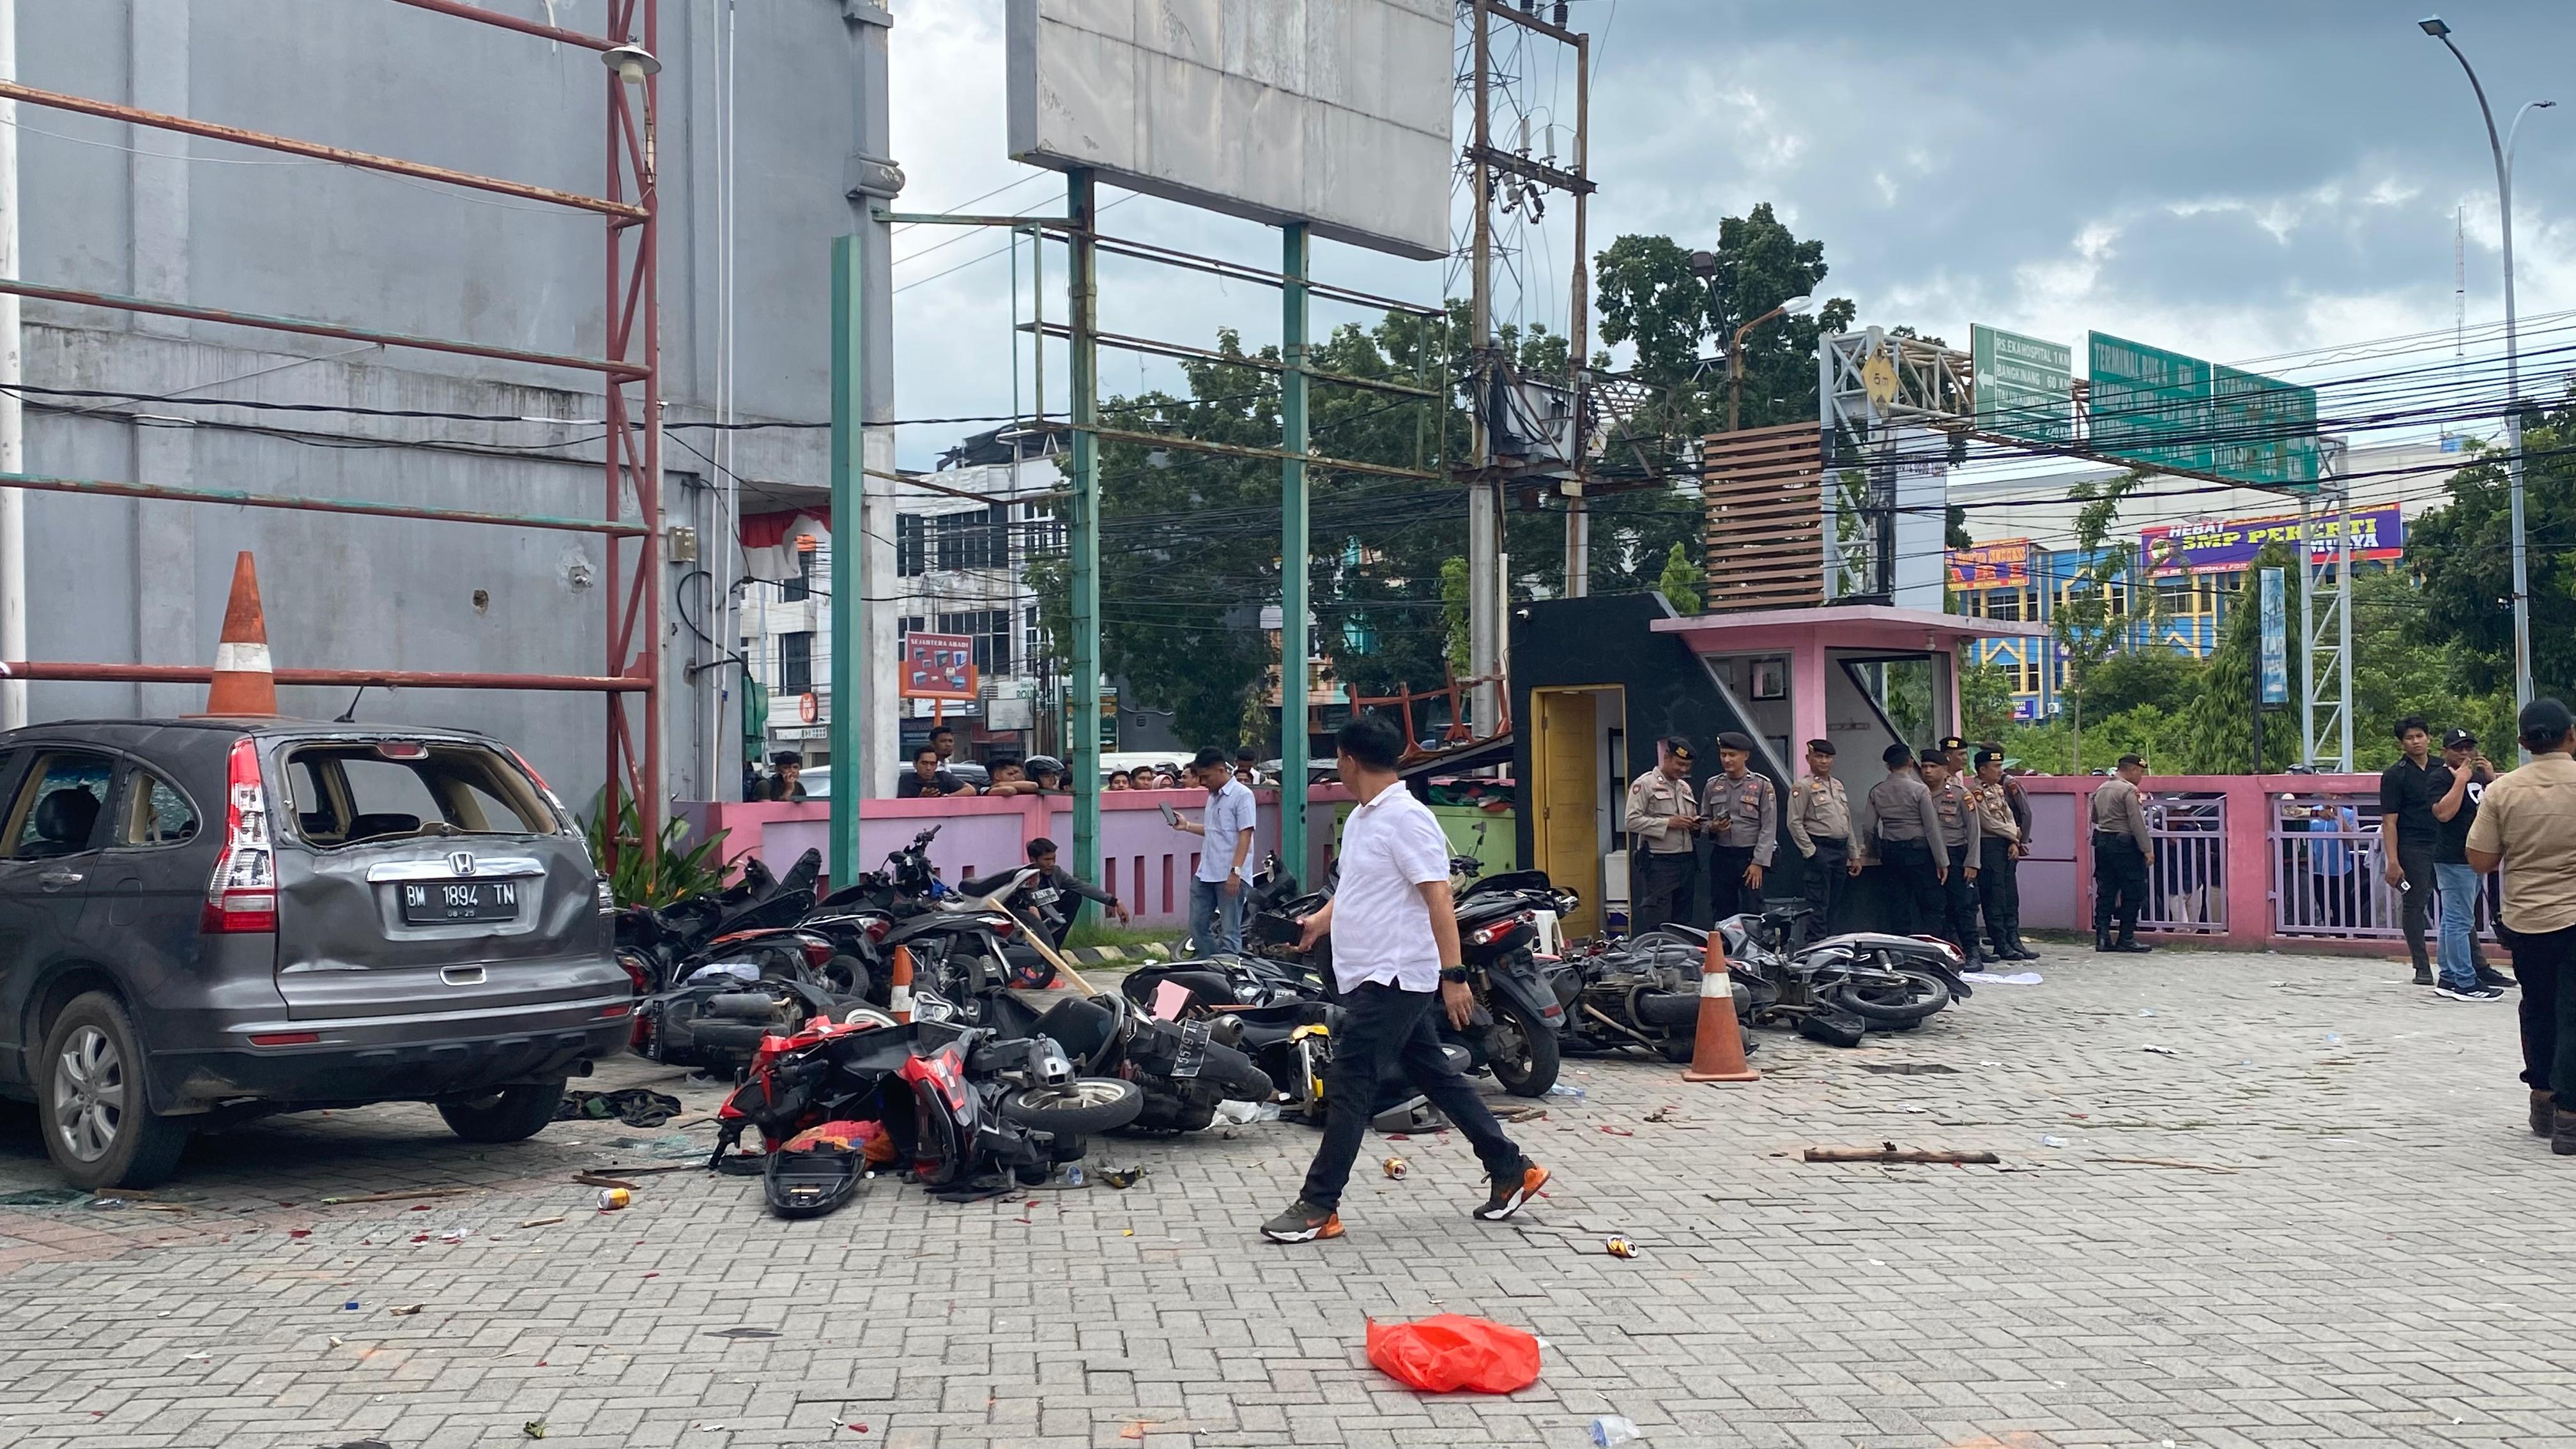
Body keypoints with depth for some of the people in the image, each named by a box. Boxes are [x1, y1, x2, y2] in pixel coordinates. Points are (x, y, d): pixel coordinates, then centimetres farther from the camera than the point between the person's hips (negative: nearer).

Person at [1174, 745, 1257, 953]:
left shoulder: (1242, 795, -9)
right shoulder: (1213, 796, 17)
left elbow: (1245, 835, -16)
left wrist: (1235, 871, -22)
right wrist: (1187, 825, 18)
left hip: (1229, 876, -9)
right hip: (1205, 873, 9)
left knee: (1229, 934, -5)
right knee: (1198, 927, 11)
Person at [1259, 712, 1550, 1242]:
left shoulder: (1406, 818, -16)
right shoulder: (1361, 818, 14)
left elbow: (1439, 898, -20)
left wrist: (1452, 975, -24)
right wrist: (1318, 922, 8)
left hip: (1392, 978, -10)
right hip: (1374, 977, 10)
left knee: (1348, 1086, -7)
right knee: (1436, 1077, 14)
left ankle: (1319, 1207, -2)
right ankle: (1511, 1170, 22)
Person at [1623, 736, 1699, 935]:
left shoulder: (1685, 787, 19)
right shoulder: (1645, 784, -4)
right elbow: (1633, 820, -14)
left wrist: (1694, 825, 5)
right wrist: (1669, 823, -18)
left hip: (1684, 860, 8)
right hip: (1658, 862, -7)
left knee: (1681, 918, 9)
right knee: (1658, 920, -9)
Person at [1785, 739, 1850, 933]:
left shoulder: (1838, 786, 18)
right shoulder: (1803, 787, -6)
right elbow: (1794, 823, -12)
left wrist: (1853, 855, 18)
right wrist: (1810, 851, -15)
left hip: (1841, 850, 8)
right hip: (1820, 850, -8)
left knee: (1833, 903, 11)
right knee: (1819, 905, -9)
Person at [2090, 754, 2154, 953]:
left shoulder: (2101, 789, 13)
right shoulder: (2129, 790, -11)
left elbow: (2094, 817, 21)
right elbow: (2137, 823, -16)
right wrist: (2146, 849, -13)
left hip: (2102, 843, 8)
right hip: (2125, 845, -8)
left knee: (2105, 892, 7)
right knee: (2133, 894, 0)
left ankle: (2102, 937, 4)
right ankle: (2126, 938, 0)